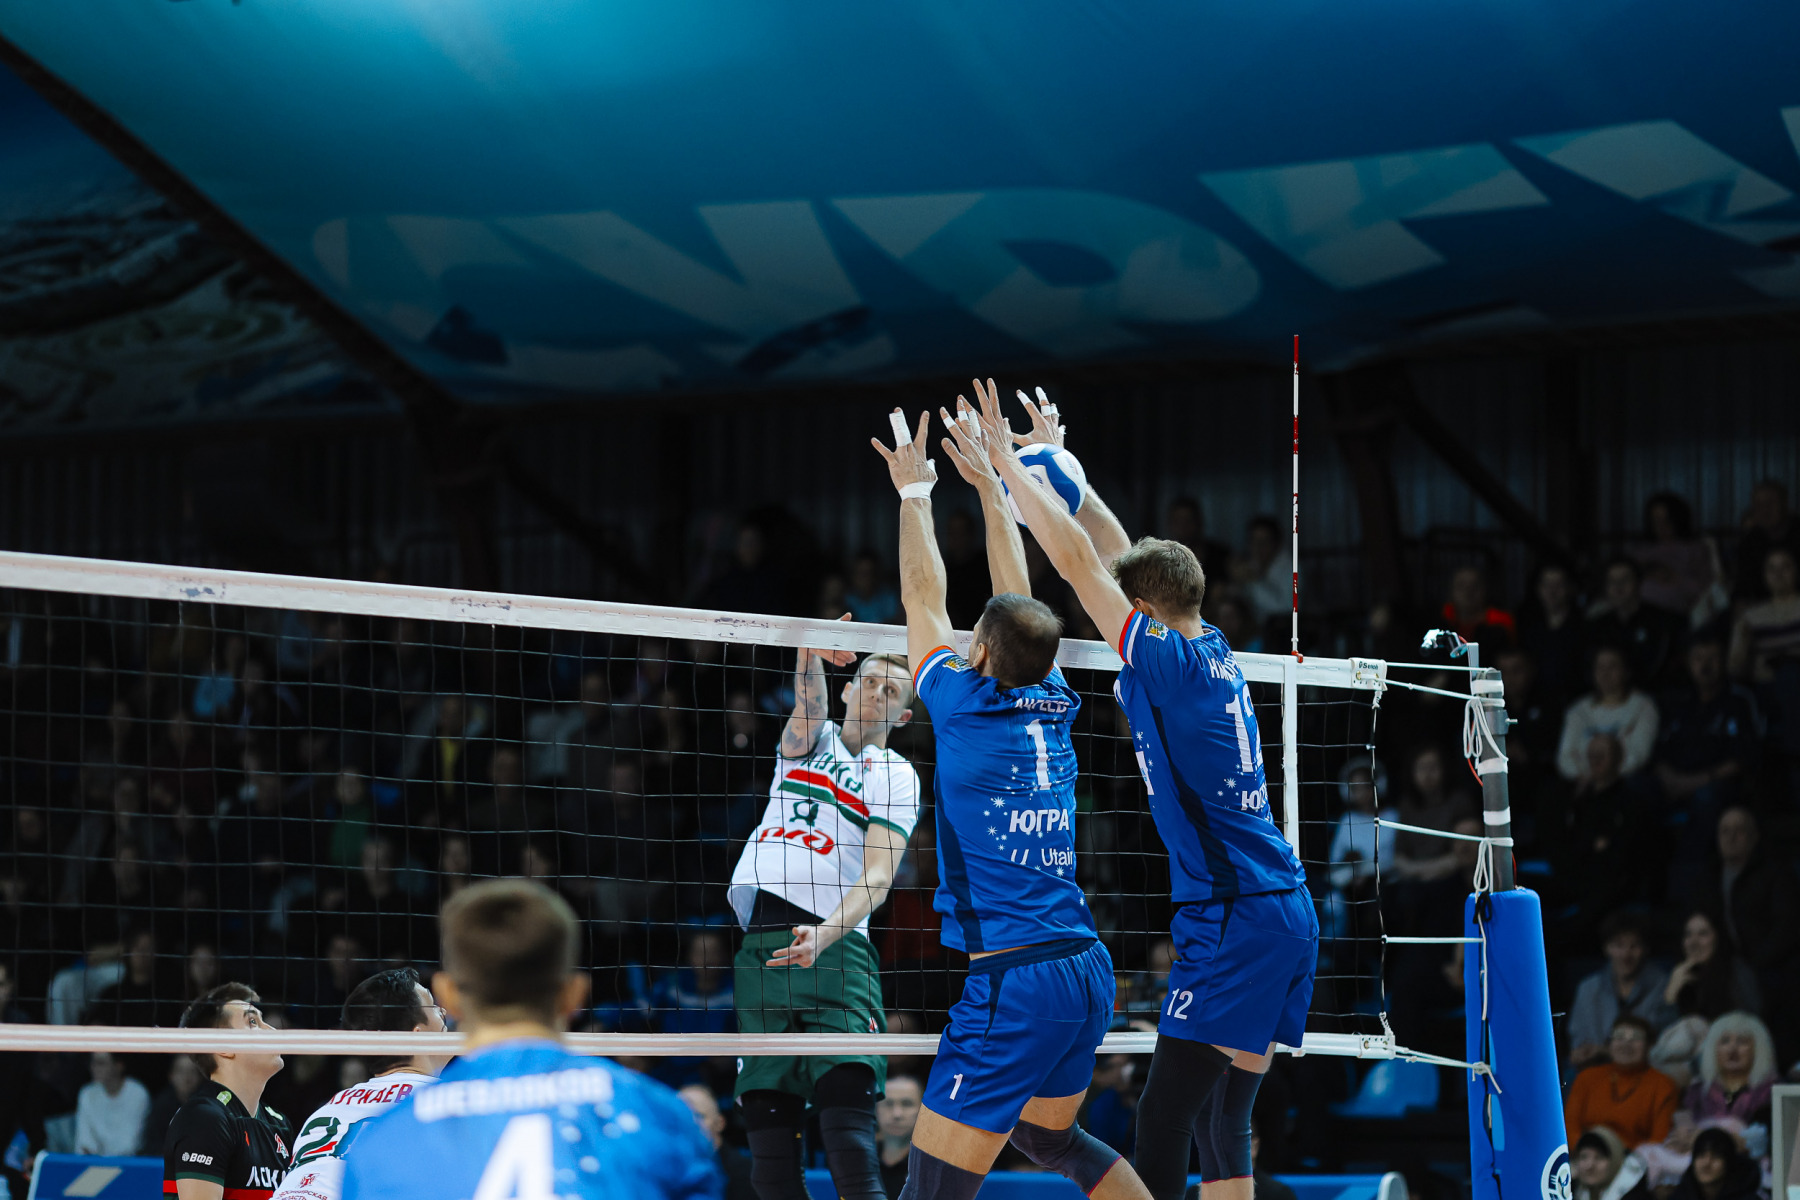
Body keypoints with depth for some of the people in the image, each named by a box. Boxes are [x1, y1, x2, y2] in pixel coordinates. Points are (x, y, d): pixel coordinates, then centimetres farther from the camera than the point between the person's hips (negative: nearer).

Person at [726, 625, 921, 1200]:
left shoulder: (897, 776, 9)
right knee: (768, 1121, -3)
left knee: (846, 1102, -19)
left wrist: (823, 936, -23)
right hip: (762, 947, 3)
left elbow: (878, 876, -4)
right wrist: (812, 654, -30)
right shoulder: (809, 738, 19)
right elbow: (809, 705, -6)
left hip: (836, 944, -3)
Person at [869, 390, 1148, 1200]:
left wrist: (915, 493, 23)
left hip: (1014, 980, -8)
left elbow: (923, 599, 9)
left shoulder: (966, 705, -5)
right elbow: (1018, 600, 23)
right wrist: (988, 486, 31)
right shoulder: (1052, 708, 9)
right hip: (1088, 970, 8)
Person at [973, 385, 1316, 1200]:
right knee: (1226, 1120, 10)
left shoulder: (1165, 661, -9)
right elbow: (1119, 555, 22)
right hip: (1286, 913, 9)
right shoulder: (1215, 657, 13)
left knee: (1164, 1117, -11)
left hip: (1232, 922, -9)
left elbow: (1079, 560, -9)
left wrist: (1008, 464, -1)